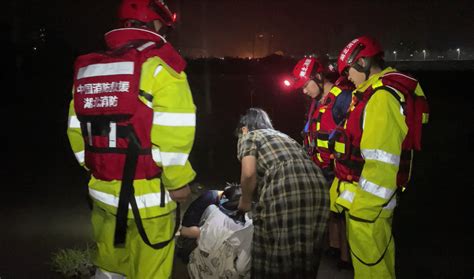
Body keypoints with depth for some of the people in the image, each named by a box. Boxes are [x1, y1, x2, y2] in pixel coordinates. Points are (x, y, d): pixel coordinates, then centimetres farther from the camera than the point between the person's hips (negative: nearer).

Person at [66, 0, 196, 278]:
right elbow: (173, 134, -19)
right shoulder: (159, 65, -11)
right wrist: (179, 182, -7)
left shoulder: (88, 68, 9)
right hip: (147, 197, -6)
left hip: (102, 193, 6)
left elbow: (77, 132, 9)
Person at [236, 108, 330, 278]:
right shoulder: (281, 135, 34)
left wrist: (245, 202, 14)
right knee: (305, 253, 19)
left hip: (283, 192, -7)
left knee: (274, 254, 8)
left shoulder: (249, 137, 14)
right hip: (317, 187, 7)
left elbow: (249, 174, -5)